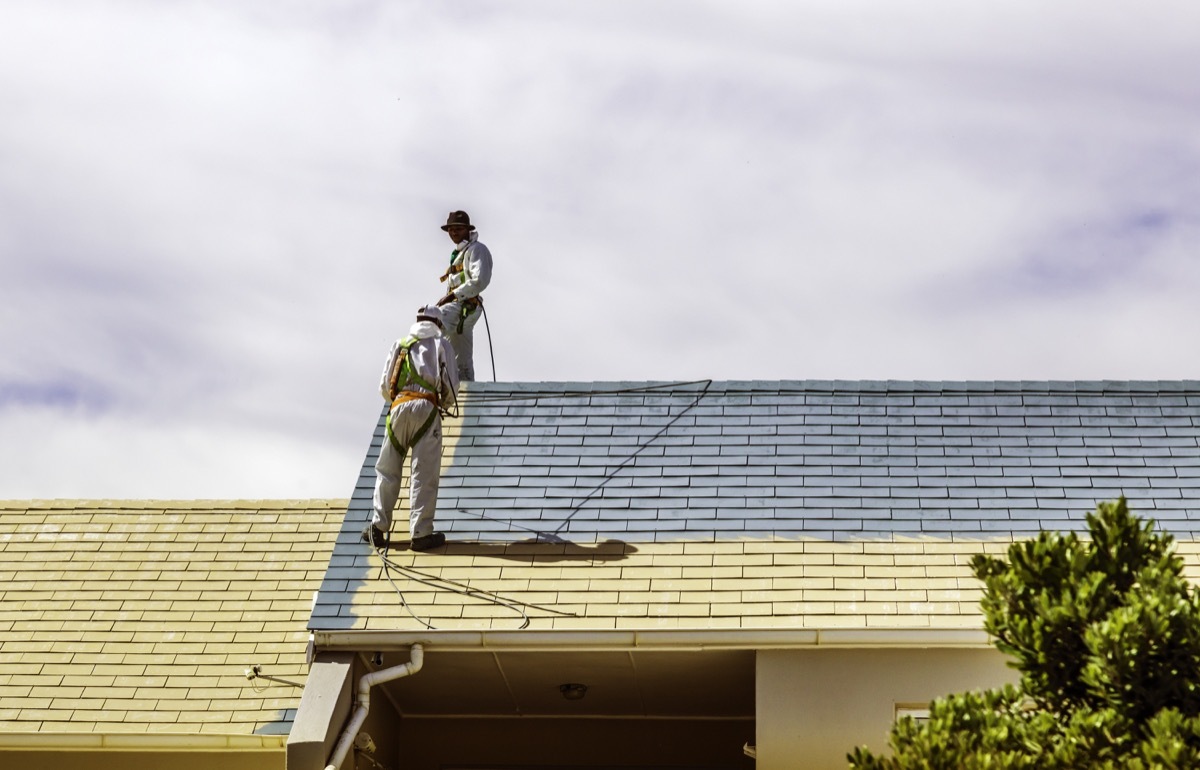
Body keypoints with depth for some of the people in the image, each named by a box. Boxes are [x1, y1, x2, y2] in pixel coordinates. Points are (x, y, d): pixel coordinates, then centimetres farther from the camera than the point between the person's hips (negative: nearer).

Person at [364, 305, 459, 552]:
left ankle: (378, 527, 5)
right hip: (427, 408, -3)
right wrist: (444, 403, 26)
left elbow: (384, 386, 16)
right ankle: (421, 533, -6)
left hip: (399, 407, 3)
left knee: (387, 469, 11)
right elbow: (452, 383, 6)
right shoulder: (442, 344, 15)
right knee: (424, 474, -4)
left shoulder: (401, 344, 22)